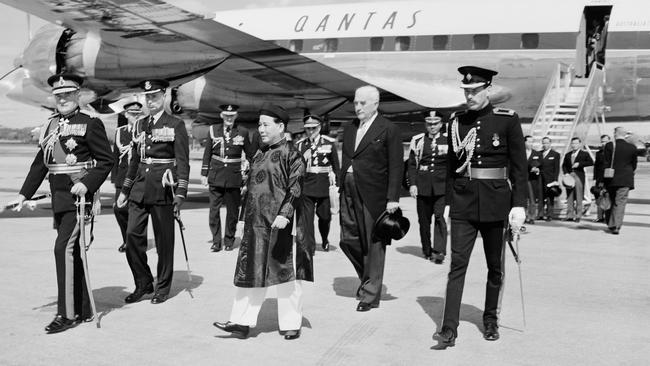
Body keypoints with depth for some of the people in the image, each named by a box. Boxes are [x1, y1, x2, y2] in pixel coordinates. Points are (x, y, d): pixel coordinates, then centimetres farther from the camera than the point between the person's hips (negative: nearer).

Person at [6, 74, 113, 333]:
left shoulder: (90, 124, -6)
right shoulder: (50, 125, 14)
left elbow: (106, 161, -8)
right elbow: (40, 163, 17)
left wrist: (87, 184, -21)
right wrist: (24, 195, 13)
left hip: (79, 196, -7)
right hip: (58, 198, 7)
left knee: (64, 248, -13)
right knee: (73, 252, 11)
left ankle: (67, 313, -7)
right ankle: (83, 311, 21)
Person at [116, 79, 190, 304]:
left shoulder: (176, 125, -2)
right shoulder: (139, 126, 13)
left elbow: (183, 162, -6)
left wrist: (180, 192, -14)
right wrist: (125, 190, 18)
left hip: (163, 188, -5)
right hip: (140, 189, 5)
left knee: (164, 240, 4)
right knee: (133, 235, -1)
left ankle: (163, 287, 17)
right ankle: (143, 283, 14)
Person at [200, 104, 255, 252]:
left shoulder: (242, 132, 2)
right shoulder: (214, 130, 5)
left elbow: (250, 155, 9)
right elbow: (207, 154, 9)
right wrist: (204, 174, 6)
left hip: (234, 177, 0)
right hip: (216, 175, 1)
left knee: (232, 210, 6)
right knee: (214, 209, -2)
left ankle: (229, 241, 20)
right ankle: (216, 242, 6)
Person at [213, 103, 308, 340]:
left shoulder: (290, 154, -7)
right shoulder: (260, 154, 15)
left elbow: (295, 189, -14)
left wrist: (284, 214, -25)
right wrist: (247, 218, 19)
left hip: (280, 225, -7)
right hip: (255, 224, 7)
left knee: (286, 275, 3)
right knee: (250, 272, 7)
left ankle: (291, 324, 15)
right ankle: (242, 323, 12)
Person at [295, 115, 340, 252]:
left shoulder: (330, 143, 2)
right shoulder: (300, 144, 5)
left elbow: (336, 166, 6)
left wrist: (335, 183, 3)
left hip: (324, 186, 0)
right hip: (306, 187, 0)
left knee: (325, 216, 10)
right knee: (307, 217, -6)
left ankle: (325, 240, 36)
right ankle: (309, 246, -1)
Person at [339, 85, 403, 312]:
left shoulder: (389, 130, -5)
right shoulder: (349, 129, 15)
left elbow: (396, 167, -8)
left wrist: (393, 198, -14)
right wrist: (340, 189, 12)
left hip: (373, 195, -6)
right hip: (349, 193, 6)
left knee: (373, 244, 2)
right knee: (348, 240, 8)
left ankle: (370, 294, 12)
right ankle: (368, 276, 32)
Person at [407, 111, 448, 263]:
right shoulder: (417, 140, 8)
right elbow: (412, 164, 7)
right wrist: (412, 184, -2)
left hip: (442, 184, -2)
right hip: (423, 185, 2)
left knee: (440, 216, -12)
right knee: (424, 219, 6)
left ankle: (439, 251, -12)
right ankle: (427, 250, 19)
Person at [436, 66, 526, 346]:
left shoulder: (507, 119, -4)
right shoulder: (457, 121, 5)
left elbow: (519, 166, -4)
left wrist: (519, 205, -10)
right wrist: (448, 201, 10)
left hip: (494, 201, -1)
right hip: (463, 201, 2)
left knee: (495, 265, 11)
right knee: (458, 263, -5)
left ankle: (490, 320, 28)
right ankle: (449, 328, -6)